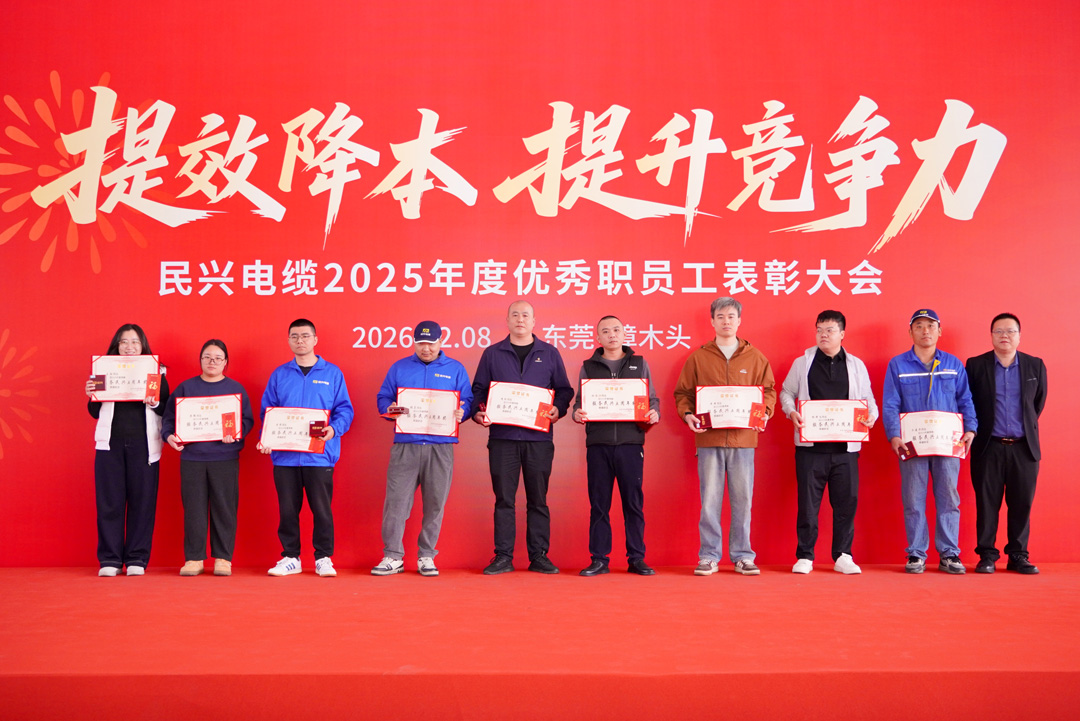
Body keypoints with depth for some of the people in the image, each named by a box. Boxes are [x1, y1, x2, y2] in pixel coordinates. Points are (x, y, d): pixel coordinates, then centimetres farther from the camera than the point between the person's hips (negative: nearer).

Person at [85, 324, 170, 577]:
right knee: (109, 501, 0)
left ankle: (137, 559, 7)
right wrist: (91, 397, -7)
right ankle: (110, 559, 6)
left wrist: (154, 403, -16)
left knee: (142, 501, 0)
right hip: (110, 444, 1)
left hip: (143, 445, -1)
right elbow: (96, 413, 12)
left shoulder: (156, 372, 7)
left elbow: (167, 411, 4)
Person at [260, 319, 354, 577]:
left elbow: (344, 409, 2)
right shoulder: (279, 374, 11)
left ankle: (324, 558, 10)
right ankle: (290, 558, 16)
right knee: (287, 509, 6)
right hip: (284, 455, 2)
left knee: (321, 508, 0)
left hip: (320, 455, -2)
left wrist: (334, 429, -17)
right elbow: (267, 411, 10)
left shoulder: (332, 373, 6)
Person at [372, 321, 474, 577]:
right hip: (405, 444, 0)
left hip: (440, 446, 0)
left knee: (435, 503, 2)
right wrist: (390, 409, -8)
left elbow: (467, 401, 9)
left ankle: (426, 556, 12)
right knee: (396, 500, -6)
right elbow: (383, 397, 14)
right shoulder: (399, 368, 14)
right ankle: (392, 556, 2)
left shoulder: (455, 369, 12)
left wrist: (461, 412, -13)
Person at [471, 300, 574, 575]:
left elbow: (564, 389, 11)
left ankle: (539, 556, 10)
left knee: (538, 498, 4)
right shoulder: (492, 354, 11)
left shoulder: (549, 353, 10)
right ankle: (503, 557, 7)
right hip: (502, 436, 0)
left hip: (539, 437, 0)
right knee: (504, 498, 1)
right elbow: (478, 390, 11)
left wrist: (558, 409, -8)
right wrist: (478, 412, -7)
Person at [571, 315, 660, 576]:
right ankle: (599, 559, 9)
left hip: (630, 441, 0)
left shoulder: (639, 364, 12)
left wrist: (654, 413, -9)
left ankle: (636, 559, 9)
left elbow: (652, 398, 12)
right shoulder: (588, 367, 13)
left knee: (634, 502, 1)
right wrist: (577, 414, -9)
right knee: (598, 503, 3)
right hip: (598, 443, 1)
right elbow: (579, 401, 13)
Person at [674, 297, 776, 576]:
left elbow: (769, 390, 12)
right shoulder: (698, 357, 7)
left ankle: (742, 556, 13)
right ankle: (709, 556, 8)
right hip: (709, 438, -1)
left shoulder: (756, 358, 9)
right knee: (709, 500, 1)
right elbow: (682, 392, 8)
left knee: (742, 500, 4)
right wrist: (687, 414, -10)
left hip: (743, 438, 1)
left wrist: (765, 412, -7)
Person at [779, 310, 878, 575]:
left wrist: (871, 414, -5)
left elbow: (868, 399, 16)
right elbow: (786, 392, 12)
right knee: (808, 502, 0)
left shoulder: (856, 366, 12)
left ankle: (843, 556, 14)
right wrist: (791, 412, -8)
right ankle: (804, 556, 9)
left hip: (845, 446, 1)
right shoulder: (802, 363, 8)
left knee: (846, 501, 3)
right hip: (810, 446, -1)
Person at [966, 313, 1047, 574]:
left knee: (1022, 504, 4)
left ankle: (1018, 556, 13)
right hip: (988, 447, -2)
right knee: (987, 504, 1)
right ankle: (987, 556, 8)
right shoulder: (975, 365, 1)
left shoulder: (1035, 366, 7)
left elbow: (1039, 403, 16)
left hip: (1024, 447, 2)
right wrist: (977, 431, 8)